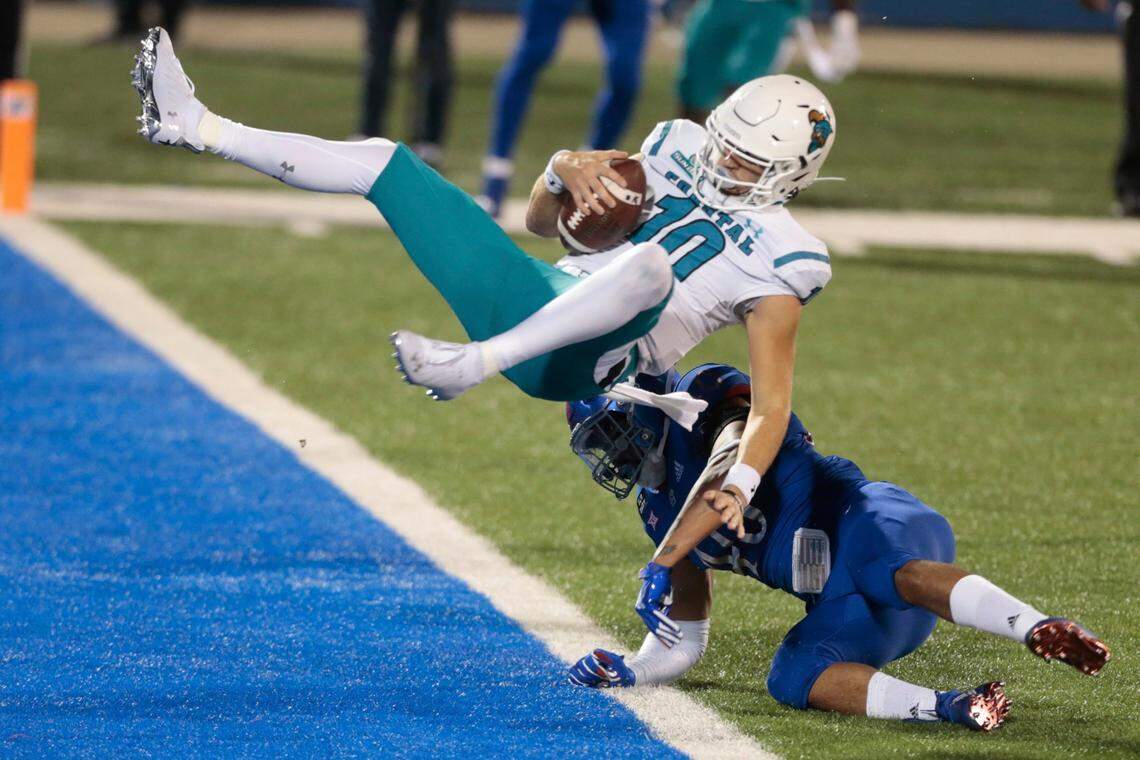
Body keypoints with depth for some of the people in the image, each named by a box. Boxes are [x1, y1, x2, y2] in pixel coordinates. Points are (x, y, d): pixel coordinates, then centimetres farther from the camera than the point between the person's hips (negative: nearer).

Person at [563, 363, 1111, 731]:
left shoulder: (714, 397, 6)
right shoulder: (660, 507, 29)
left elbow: (732, 470, -17)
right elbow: (684, 641, 33)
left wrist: (659, 567, -21)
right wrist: (627, 672, 13)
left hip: (862, 525, -7)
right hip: (840, 598, 7)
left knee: (900, 576, -41)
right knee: (790, 677, -23)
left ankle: (1044, 634, -61)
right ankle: (949, 709, -41)